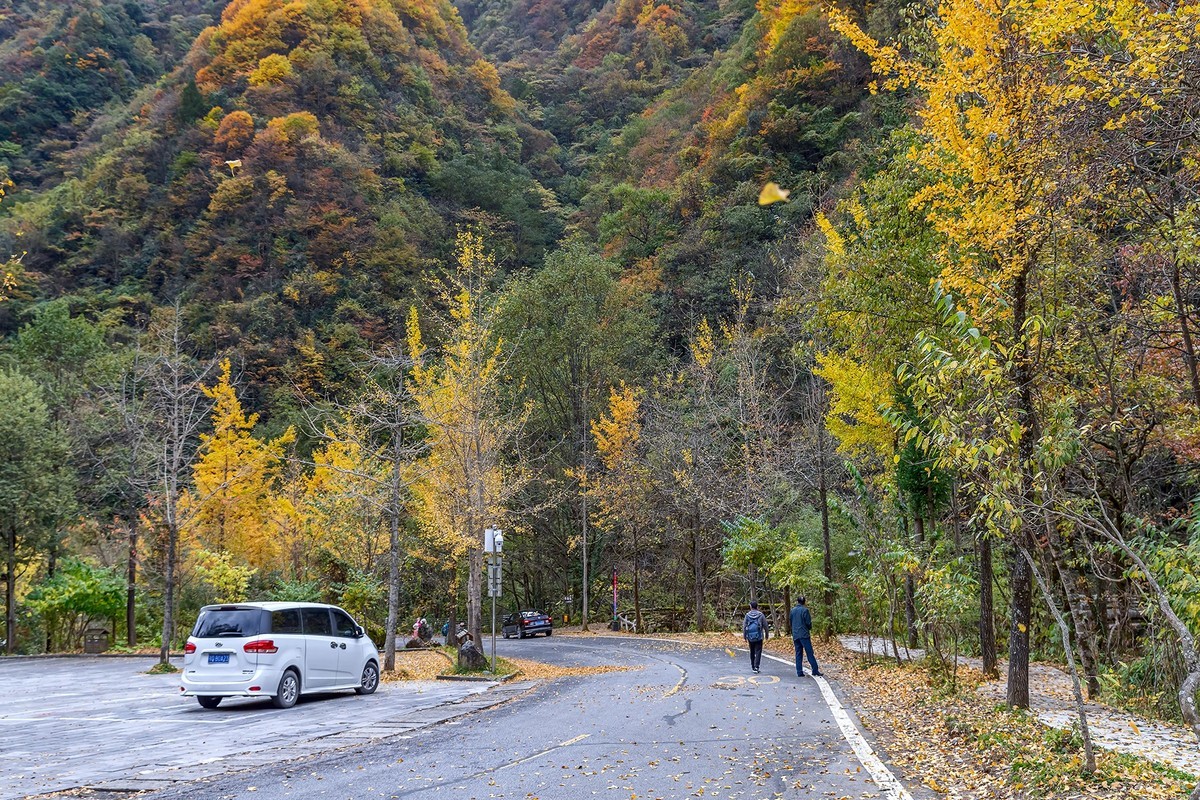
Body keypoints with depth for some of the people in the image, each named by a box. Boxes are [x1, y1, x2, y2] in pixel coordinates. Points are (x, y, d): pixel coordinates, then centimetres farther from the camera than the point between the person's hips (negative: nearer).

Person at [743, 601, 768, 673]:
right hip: (759, 637, -2)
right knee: (758, 652, -2)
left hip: (750, 637, 2)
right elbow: (765, 625, 2)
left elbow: (744, 626, 0)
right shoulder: (761, 615, -2)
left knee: (752, 652, 15)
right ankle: (756, 667, -14)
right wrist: (766, 634, 15)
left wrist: (744, 636, 7)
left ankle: (753, 666, 21)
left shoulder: (747, 615, 0)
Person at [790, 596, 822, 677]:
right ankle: (815, 670, -5)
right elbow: (808, 622, -8)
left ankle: (799, 672, 4)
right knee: (809, 653, -4)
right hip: (804, 634, -5)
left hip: (795, 635, 5)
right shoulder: (805, 610, -9)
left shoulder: (792, 610, 9)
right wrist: (810, 628, 13)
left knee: (798, 654, 7)